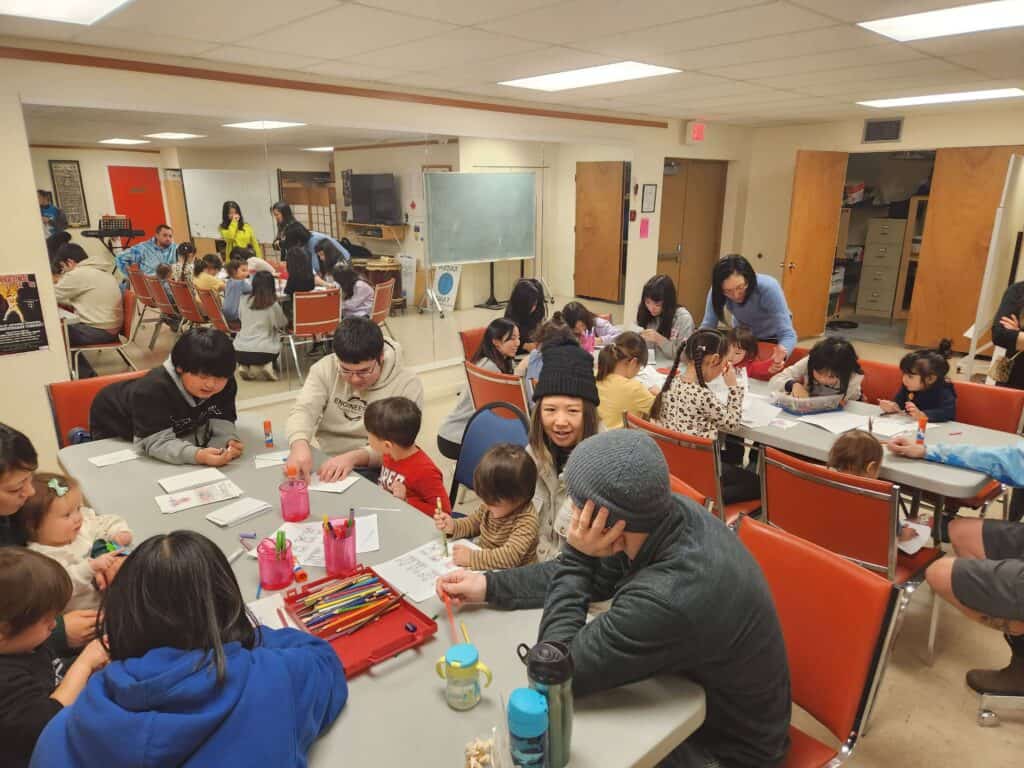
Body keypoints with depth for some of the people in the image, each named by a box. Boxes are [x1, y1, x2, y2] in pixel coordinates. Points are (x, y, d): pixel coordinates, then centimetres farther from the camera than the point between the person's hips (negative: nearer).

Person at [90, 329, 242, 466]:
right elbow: (155, 441, -45)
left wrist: (229, 442, -47)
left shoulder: (226, 385, -26)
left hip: (177, 431, 4)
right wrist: (198, 455, -60)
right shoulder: (153, 390, -41)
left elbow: (221, 421, -23)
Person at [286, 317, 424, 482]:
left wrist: (355, 457, -31)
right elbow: (303, 410, -10)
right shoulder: (325, 368, -1)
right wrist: (299, 443, -31)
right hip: (326, 465, 3)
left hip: (376, 473, -3)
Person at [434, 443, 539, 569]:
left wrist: (472, 558, -32)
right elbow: (472, 523, 15)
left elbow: (510, 556, -32)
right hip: (484, 571, 7)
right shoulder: (489, 506, -1)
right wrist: (452, 526, -5)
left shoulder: (527, 520, -23)